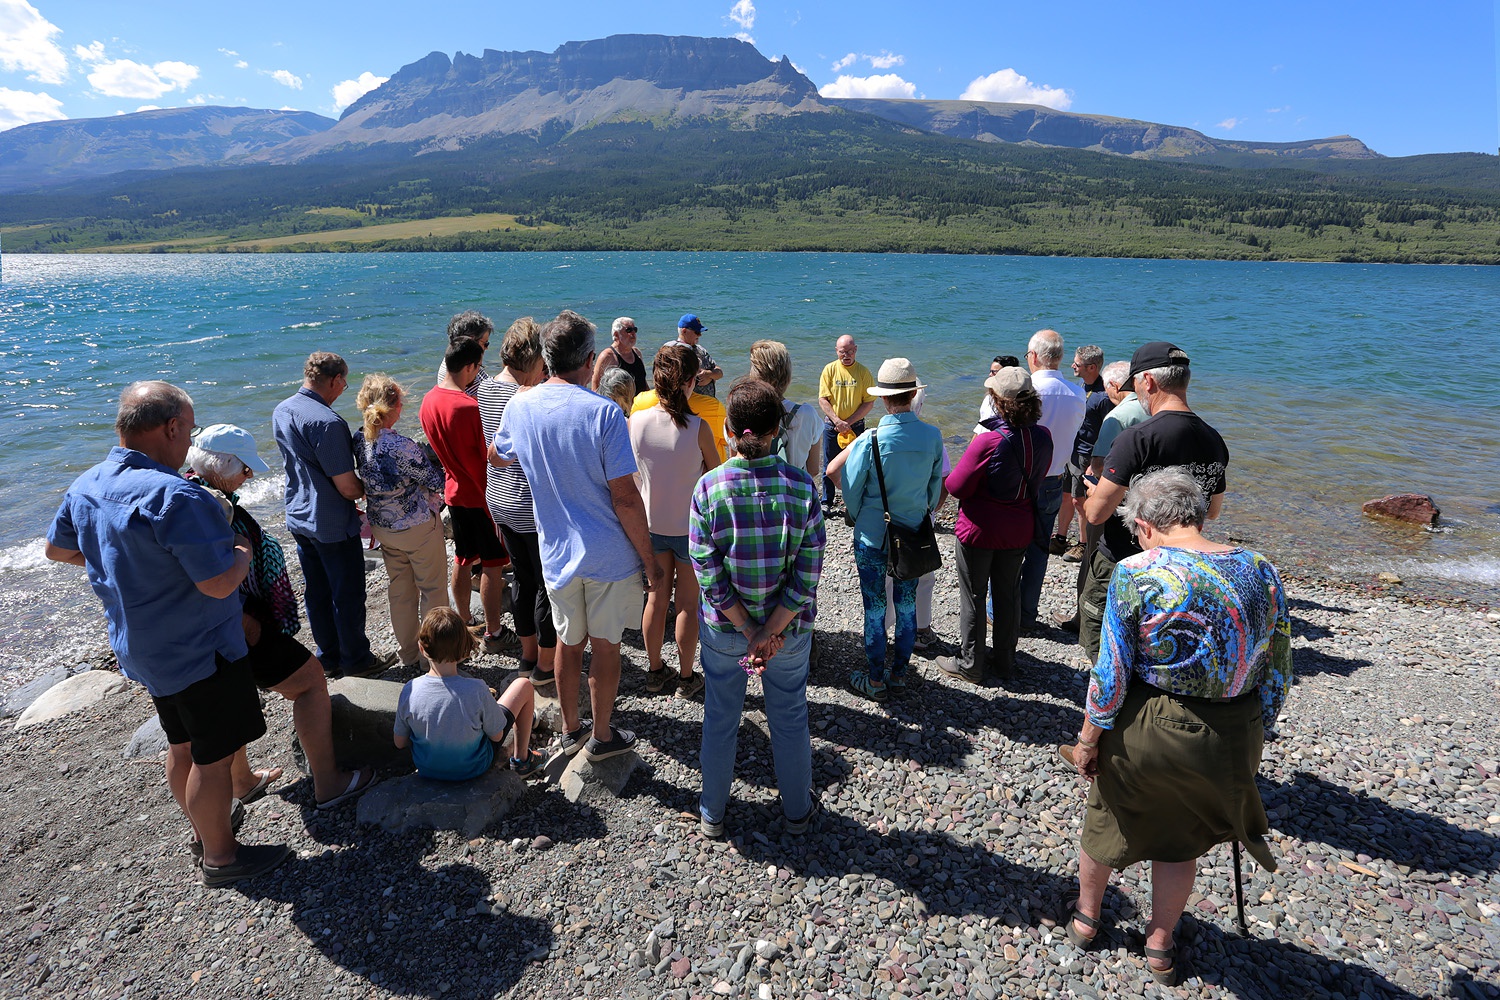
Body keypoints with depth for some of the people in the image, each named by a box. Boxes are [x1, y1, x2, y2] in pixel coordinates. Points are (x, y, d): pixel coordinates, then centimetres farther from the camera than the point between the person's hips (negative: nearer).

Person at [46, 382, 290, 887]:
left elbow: (57, 548, 17)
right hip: (199, 653, -9)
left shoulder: (86, 485, 0)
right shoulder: (174, 496, -30)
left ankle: (204, 831, 42)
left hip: (143, 649, 9)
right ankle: (220, 856, 23)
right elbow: (220, 582, -30)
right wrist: (243, 549, -11)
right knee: (213, 755, 7)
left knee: (183, 746, 24)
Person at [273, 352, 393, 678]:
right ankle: (356, 660, 21)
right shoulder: (327, 422, -26)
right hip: (332, 525, -9)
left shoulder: (281, 411, 3)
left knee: (316, 592, 18)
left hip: (299, 518, 9)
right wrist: (366, 488, -1)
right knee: (348, 595, 7)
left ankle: (329, 657, 33)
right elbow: (347, 487, -24)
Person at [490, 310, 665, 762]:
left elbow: (496, 458, 18)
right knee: (605, 644, 12)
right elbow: (625, 498, -19)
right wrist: (649, 560, -10)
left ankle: (570, 730, 36)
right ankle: (602, 736, 28)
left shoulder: (520, 406, -3)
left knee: (568, 642, 20)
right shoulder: (603, 412, -19)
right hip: (610, 554, -4)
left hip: (557, 553, 4)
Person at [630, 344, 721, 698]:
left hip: (651, 524, 3)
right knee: (688, 604, 12)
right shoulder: (698, 428, -22)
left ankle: (655, 671, 33)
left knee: (656, 598, 19)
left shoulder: (635, 421, -12)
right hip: (690, 526, -3)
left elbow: (633, 472, 2)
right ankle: (686, 678, 25)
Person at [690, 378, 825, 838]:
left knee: (719, 719, 20)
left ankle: (712, 813, 39)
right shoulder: (801, 486, -15)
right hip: (789, 627, 0)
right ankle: (797, 810, 41)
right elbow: (808, 573, -16)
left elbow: (709, 574, -16)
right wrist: (772, 632, -13)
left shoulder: (708, 488, -17)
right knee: (790, 718, 21)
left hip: (722, 627, 0)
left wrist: (749, 632, -11)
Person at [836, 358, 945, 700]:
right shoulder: (933, 437, -10)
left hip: (873, 537, -3)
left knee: (875, 610, 9)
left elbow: (851, 490, -8)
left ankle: (874, 681, 23)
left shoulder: (869, 441, -20)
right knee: (908, 605, 17)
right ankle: (900, 673, 32)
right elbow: (936, 487, 3)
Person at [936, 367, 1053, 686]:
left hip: (980, 530, -6)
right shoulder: (1043, 436, -8)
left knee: (973, 597, 10)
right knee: (1008, 593, 20)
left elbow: (957, 487, -19)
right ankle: (1005, 662, 34)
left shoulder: (989, 441, -27)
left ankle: (970, 665, 24)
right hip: (1020, 529, 6)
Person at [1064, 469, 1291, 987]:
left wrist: (1088, 739, -3)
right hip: (1230, 738, 3)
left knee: (1107, 822, 23)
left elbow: (1111, 675, -16)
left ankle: (1086, 919, 47)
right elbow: (1277, 673, 2)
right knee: (1181, 837, 26)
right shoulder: (1260, 571, -6)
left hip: (1146, 730, -3)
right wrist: (1249, 738, 15)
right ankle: (1160, 946, 44)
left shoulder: (1136, 573, -18)